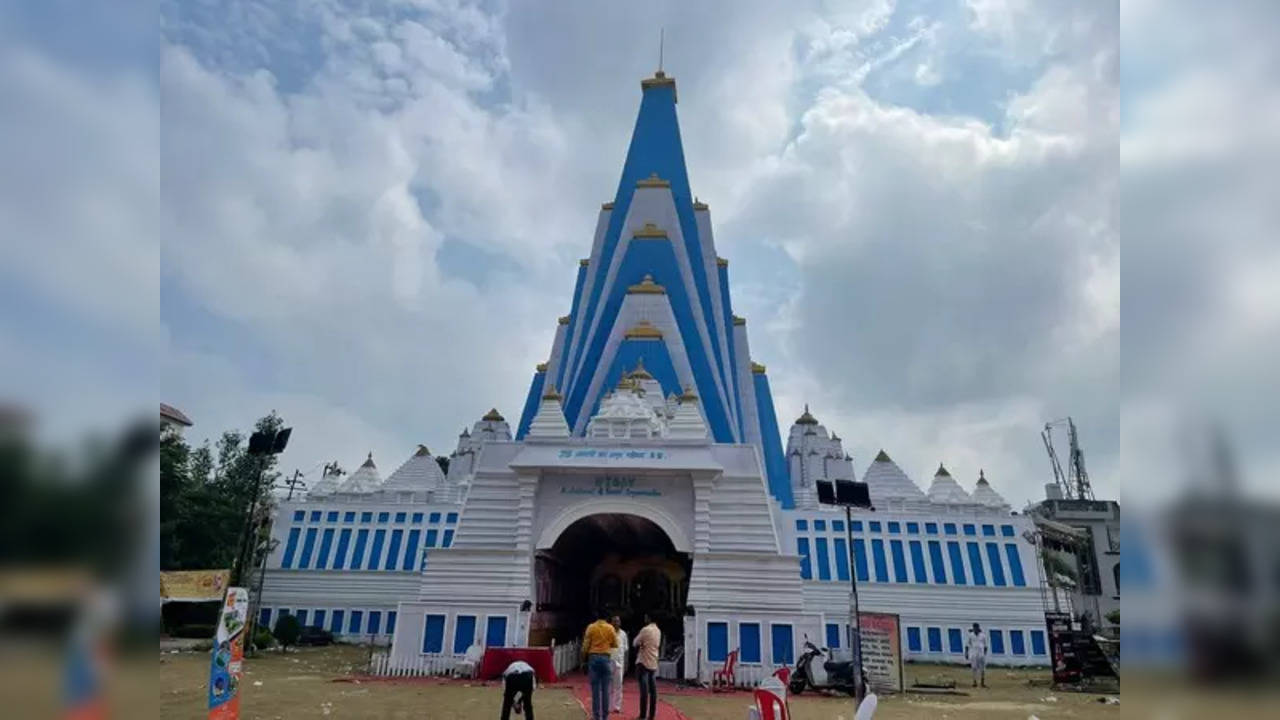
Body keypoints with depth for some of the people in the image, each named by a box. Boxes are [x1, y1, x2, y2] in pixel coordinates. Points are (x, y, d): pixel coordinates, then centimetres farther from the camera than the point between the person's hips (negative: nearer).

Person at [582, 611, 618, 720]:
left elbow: (586, 644, -1)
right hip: (606, 658, 0)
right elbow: (615, 644, 6)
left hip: (593, 658, 0)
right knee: (605, 689, 5)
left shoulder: (591, 627, -2)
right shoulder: (610, 628, -1)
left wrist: (584, 656, 14)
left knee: (595, 688, 3)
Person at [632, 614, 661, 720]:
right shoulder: (658, 631, 9)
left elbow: (636, 643, -6)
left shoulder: (645, 630, -14)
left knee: (644, 689, -5)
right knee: (652, 690, 7)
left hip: (643, 662, -7)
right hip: (654, 663, 7)